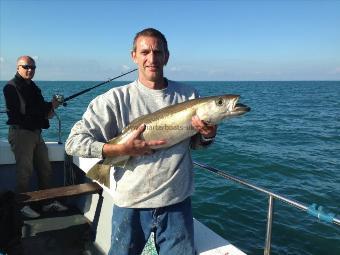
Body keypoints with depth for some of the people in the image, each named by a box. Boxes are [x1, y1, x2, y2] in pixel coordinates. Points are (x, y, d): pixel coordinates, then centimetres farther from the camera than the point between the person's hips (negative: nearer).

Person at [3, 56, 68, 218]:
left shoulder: (33, 87, 17)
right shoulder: (11, 87, -9)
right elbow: (24, 110, -21)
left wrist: (48, 111, 0)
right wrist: (50, 106, -13)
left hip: (36, 133, 8)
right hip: (21, 132, -8)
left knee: (45, 169, 10)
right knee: (25, 171, -4)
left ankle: (47, 202, 20)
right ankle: (23, 206, 9)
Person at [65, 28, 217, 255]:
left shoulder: (188, 96, 2)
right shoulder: (117, 98, -7)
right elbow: (74, 142, -10)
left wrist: (208, 135, -9)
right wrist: (122, 150, -20)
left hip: (177, 202, 2)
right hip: (131, 204, -1)